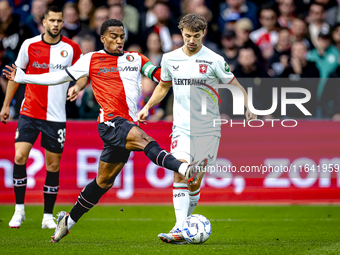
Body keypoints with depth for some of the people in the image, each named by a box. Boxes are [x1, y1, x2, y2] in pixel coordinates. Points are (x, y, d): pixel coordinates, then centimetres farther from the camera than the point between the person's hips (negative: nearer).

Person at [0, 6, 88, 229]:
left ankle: (48, 216, 13)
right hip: (29, 112, 0)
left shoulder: (71, 48, -1)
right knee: (19, 157, -13)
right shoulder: (29, 45, -1)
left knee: (53, 165, 3)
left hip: (56, 116, 0)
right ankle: (19, 209, 0)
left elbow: (84, 73, 11)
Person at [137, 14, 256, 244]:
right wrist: (147, 108, 16)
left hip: (208, 129, -1)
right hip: (182, 127, 1)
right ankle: (179, 230, -24)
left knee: (196, 180, 4)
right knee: (180, 172, -17)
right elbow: (163, 86, 23)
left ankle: (185, 223, 22)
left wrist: (249, 107, -16)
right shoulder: (170, 59, 6)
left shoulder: (214, 60, -5)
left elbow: (235, 85, 0)